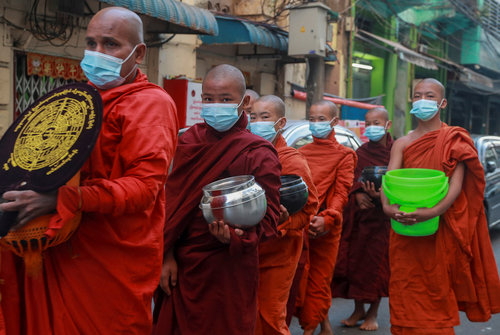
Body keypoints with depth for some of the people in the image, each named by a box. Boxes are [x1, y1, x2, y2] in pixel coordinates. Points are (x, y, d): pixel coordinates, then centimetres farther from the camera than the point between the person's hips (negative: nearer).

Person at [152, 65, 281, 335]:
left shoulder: (259, 153, -8)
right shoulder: (189, 141, 6)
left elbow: (268, 216, -11)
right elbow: (172, 202, 6)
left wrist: (235, 236, -30)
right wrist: (168, 255, -1)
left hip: (229, 271, -4)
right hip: (181, 266, 5)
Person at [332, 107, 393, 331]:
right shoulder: (360, 152, 11)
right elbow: (351, 180, 8)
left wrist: (381, 194, -25)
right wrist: (357, 194, -12)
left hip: (381, 215, -3)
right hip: (357, 214, 4)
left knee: (377, 263, -1)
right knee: (355, 261, 4)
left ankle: (373, 313, 13)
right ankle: (358, 310, 20)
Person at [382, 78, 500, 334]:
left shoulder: (455, 140, 1)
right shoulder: (402, 144, 10)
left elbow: (457, 184, -10)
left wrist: (434, 211, -28)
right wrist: (387, 206, -24)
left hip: (441, 229, -2)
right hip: (405, 230, 3)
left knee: (436, 296, 2)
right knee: (406, 295, 6)